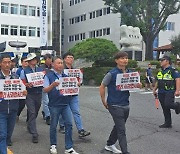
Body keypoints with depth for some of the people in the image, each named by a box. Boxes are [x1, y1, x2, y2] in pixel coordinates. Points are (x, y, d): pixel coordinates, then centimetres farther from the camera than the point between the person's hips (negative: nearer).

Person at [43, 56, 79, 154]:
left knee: (69, 124, -1)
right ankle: (53, 145, 25)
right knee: (53, 125, 7)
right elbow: (45, 90, -8)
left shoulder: (65, 76, 13)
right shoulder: (49, 76, -1)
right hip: (54, 104, -4)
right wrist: (53, 85, -25)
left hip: (65, 104, 4)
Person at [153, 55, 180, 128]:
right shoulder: (160, 72, 16)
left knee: (167, 104, -22)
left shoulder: (173, 70, -6)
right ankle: (167, 123, 16)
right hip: (161, 92, 7)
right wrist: (154, 90, 22)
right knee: (165, 109, 8)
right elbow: (157, 82, 24)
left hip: (170, 92, -7)